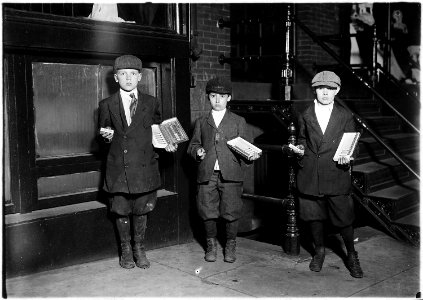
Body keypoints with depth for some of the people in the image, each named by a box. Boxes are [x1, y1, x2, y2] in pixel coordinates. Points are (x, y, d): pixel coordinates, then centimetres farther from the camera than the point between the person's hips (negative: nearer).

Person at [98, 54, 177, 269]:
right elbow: (102, 137, 12)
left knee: (141, 210, 8)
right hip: (118, 169, 0)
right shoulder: (106, 105, 6)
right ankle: (125, 250, 26)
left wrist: (166, 145, -2)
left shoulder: (151, 103, 9)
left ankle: (139, 249, 27)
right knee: (121, 211, 7)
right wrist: (107, 137, -10)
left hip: (144, 167, 1)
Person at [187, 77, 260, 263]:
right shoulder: (201, 122, 16)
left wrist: (251, 156, -11)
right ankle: (211, 245, 24)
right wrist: (197, 151, -5)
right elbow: (193, 145, 16)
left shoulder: (238, 121, 12)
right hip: (207, 174, 2)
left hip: (230, 174, -1)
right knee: (208, 211, 4)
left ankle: (230, 246, 19)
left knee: (231, 211, -1)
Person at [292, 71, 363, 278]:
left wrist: (349, 156, -11)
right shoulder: (305, 116, 9)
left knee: (344, 218, 1)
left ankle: (352, 256, 22)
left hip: (337, 174, -2)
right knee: (313, 216, 11)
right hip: (310, 175, 2)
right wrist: (300, 149, 0)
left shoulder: (345, 117, 6)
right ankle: (319, 251, 33)